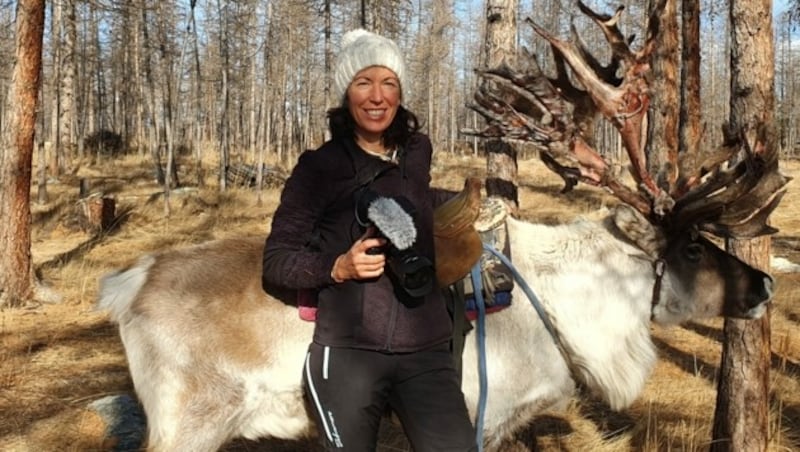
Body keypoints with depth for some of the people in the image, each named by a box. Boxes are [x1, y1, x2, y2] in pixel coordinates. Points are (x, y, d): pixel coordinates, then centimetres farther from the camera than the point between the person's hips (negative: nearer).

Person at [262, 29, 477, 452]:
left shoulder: (417, 152, 9)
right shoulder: (319, 166, -5)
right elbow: (276, 261, -4)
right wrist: (338, 267, -19)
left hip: (426, 350, 4)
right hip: (347, 353, -3)